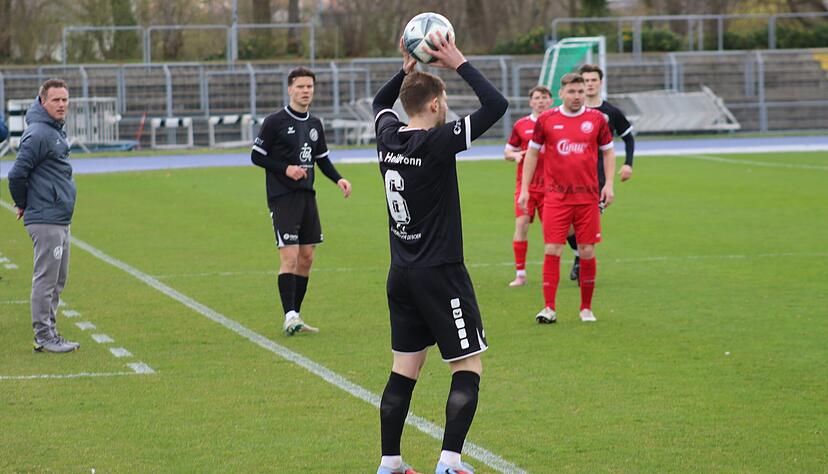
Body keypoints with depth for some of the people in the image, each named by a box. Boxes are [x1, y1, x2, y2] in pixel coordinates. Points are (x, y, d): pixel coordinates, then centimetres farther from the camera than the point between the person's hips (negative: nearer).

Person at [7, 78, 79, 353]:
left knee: (57, 281, 14)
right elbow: (17, 173, -19)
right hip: (45, 220, -10)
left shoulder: (54, 131, 15)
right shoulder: (38, 134, -16)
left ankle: (48, 334, 20)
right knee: (46, 279, -5)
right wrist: (23, 204, -5)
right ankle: (44, 337, -1)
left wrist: (25, 204, 16)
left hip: (60, 220, 10)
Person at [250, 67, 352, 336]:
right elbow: (256, 155, -5)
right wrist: (286, 169, -16)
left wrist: (338, 179, 5)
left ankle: (295, 318, 14)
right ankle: (290, 316, -14)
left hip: (307, 195, 7)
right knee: (289, 256, -14)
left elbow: (322, 158, 22)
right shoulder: (275, 122, -6)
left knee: (306, 257, 6)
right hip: (282, 196, -7)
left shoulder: (314, 124, 12)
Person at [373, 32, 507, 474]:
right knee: (468, 369, 0)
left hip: (401, 274, 7)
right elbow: (495, 105, -18)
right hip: (441, 273, -7)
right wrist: (459, 63, -11)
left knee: (404, 369, 11)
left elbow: (381, 103, 27)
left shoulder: (389, 137, 3)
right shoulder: (438, 142, -17)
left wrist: (406, 69, 16)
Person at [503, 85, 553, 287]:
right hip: (526, 184, 0)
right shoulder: (521, 125, 6)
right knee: (521, 223, -11)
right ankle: (520, 274, -5)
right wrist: (516, 155, -9)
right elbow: (507, 152, 13)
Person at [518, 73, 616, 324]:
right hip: (556, 197, -1)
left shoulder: (596, 119, 4)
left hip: (588, 197, 1)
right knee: (552, 250, -7)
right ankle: (549, 308, -5)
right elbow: (532, 152, 10)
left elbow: (608, 151, 13)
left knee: (587, 252, 3)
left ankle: (586, 308, 14)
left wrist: (609, 184, 1)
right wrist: (524, 189, 7)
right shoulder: (547, 119, 2)